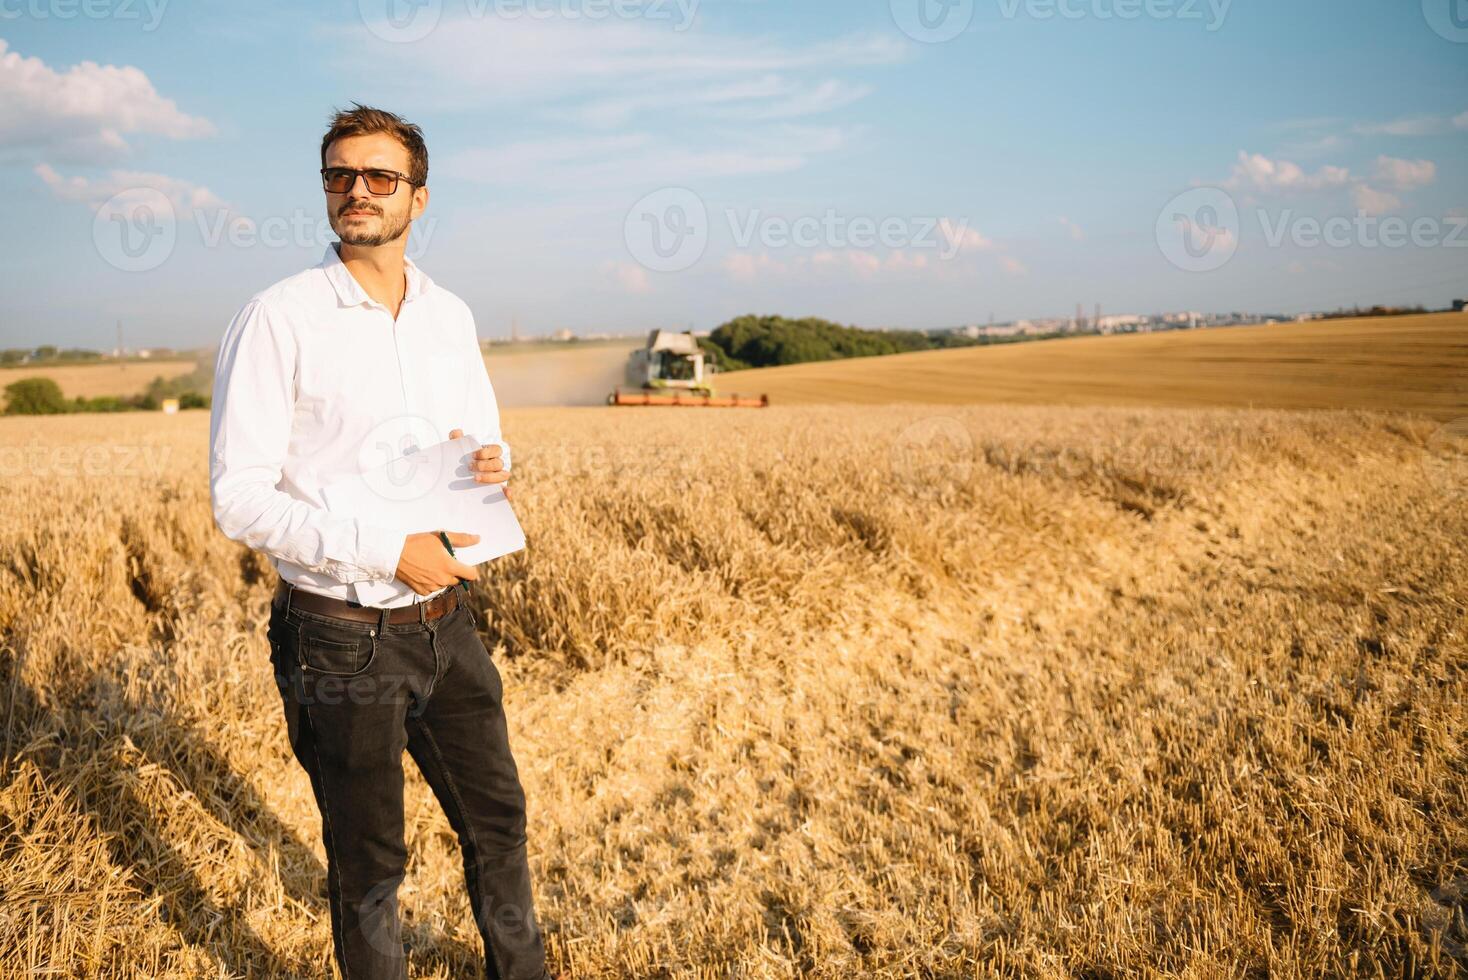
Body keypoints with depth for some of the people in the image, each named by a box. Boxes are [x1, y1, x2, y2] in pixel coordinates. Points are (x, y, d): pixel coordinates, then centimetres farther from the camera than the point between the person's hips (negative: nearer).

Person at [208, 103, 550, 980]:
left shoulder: (451, 315, 5)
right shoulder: (277, 318, -12)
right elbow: (240, 497, -15)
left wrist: (492, 465, -8)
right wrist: (388, 551, -22)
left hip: (446, 618, 5)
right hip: (341, 637, -5)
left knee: (497, 817, 20)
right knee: (370, 862, 12)